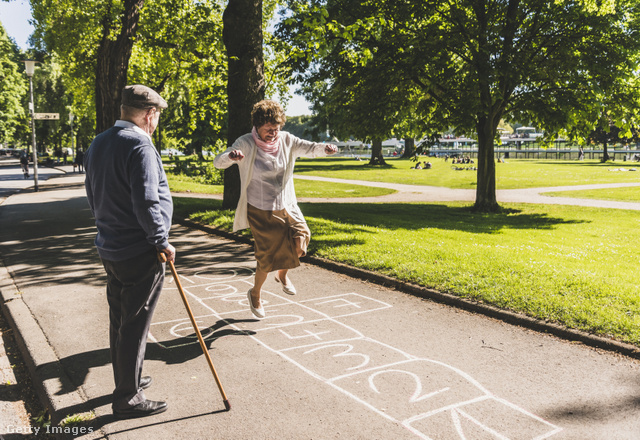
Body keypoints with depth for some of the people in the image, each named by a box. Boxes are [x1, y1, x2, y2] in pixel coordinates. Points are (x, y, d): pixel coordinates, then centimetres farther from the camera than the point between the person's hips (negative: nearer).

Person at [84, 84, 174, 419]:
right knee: (134, 327, 1)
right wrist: (162, 241, -14)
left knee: (119, 321, 20)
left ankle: (128, 380, 36)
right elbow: (146, 202, -25)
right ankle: (127, 399, 13)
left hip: (110, 249, 9)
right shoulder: (140, 146, -19)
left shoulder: (97, 144, 10)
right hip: (140, 253, -9)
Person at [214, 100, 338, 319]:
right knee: (267, 255, -2)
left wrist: (324, 148, -30)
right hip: (260, 210, -4)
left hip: (286, 206, 4)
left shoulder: (286, 140, -1)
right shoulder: (246, 143, -13)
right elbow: (218, 162, -21)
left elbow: (309, 148, -6)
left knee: (300, 239, -15)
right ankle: (255, 293, 28)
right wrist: (230, 156, -46)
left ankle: (282, 274, 18)